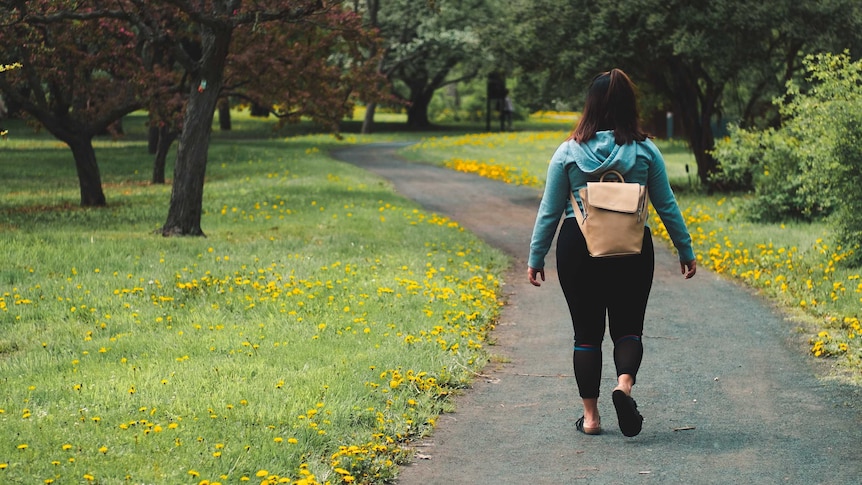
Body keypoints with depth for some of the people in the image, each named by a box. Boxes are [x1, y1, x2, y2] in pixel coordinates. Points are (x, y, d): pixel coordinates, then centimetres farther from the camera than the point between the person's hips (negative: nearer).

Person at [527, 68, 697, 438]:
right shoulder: (645, 151, -2)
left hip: (578, 247, 0)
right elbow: (666, 205, 3)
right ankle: (625, 383, -19)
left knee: (587, 332, 9)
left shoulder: (568, 152, -3)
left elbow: (549, 211, 0)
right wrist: (686, 251, 13)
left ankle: (590, 415, 9)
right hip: (632, 250, 0)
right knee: (628, 327, 11)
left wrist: (535, 257, 9)